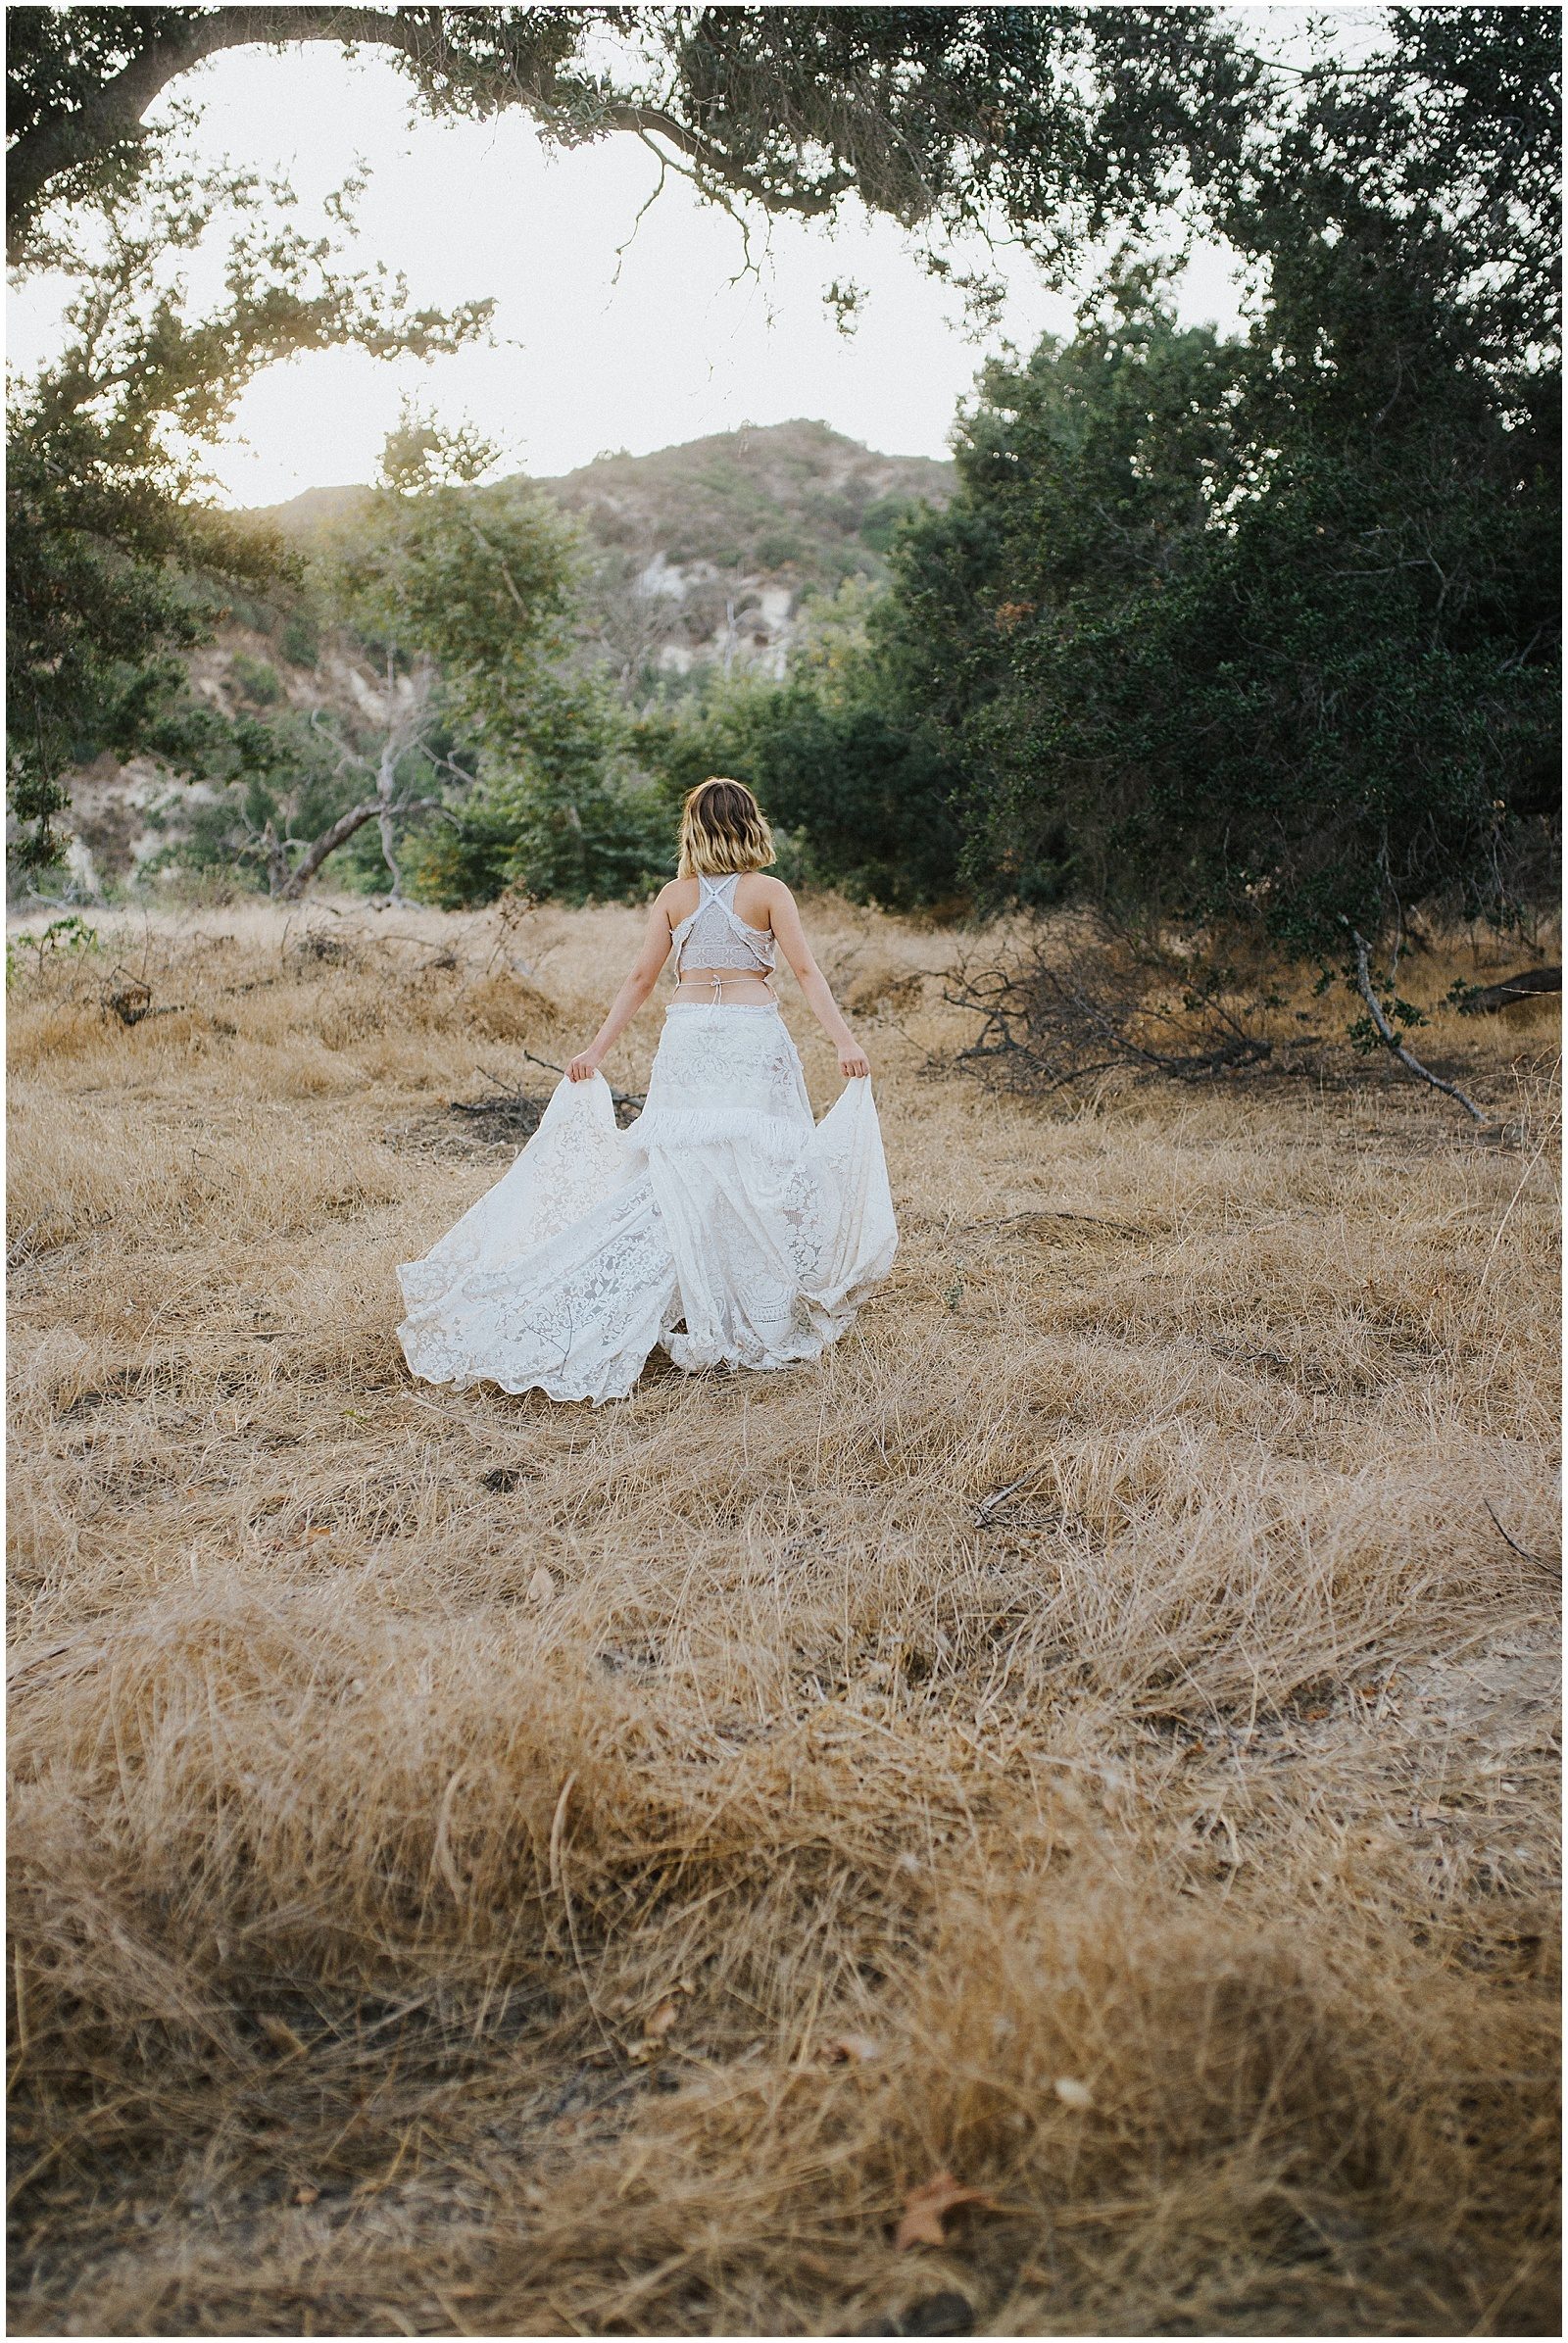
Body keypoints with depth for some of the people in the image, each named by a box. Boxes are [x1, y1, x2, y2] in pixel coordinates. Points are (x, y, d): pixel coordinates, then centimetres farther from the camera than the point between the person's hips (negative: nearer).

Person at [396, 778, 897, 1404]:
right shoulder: (768, 892, 2)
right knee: (755, 1170, 1)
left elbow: (639, 981, 6)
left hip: (686, 1036, 2)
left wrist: (595, 1049, 10)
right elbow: (805, 971, -7)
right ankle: (761, 1318, 4)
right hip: (753, 1036, -2)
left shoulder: (674, 896, 8)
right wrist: (843, 1041, -11)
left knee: (677, 1171, 4)